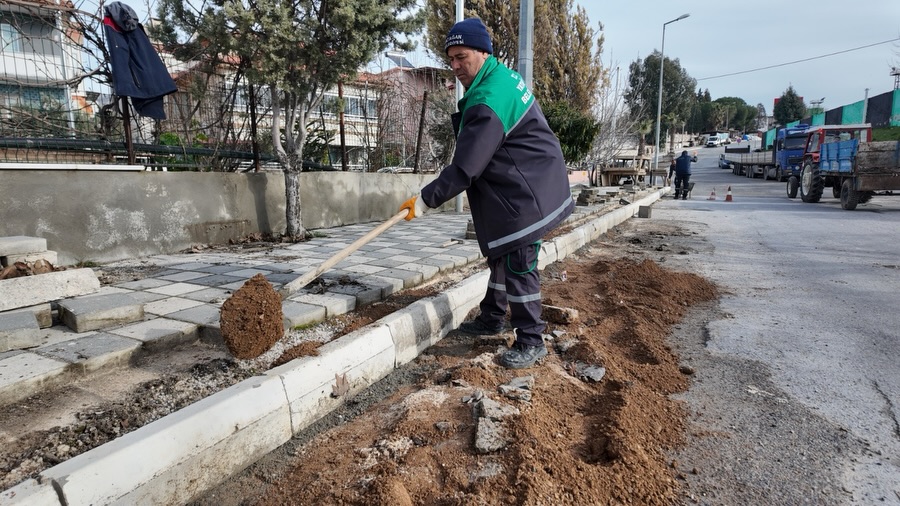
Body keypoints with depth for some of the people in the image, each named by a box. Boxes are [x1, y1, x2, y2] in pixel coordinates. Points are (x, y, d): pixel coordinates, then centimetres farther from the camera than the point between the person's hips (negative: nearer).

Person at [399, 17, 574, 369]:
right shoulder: (501, 77, 10)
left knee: (517, 265, -8)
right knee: (501, 256, 17)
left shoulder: (488, 101, -24)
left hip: (524, 196, -11)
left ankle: (530, 342, 4)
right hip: (518, 189, 11)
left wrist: (425, 199, -20)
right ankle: (492, 318, 31)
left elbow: (465, 167, -26)